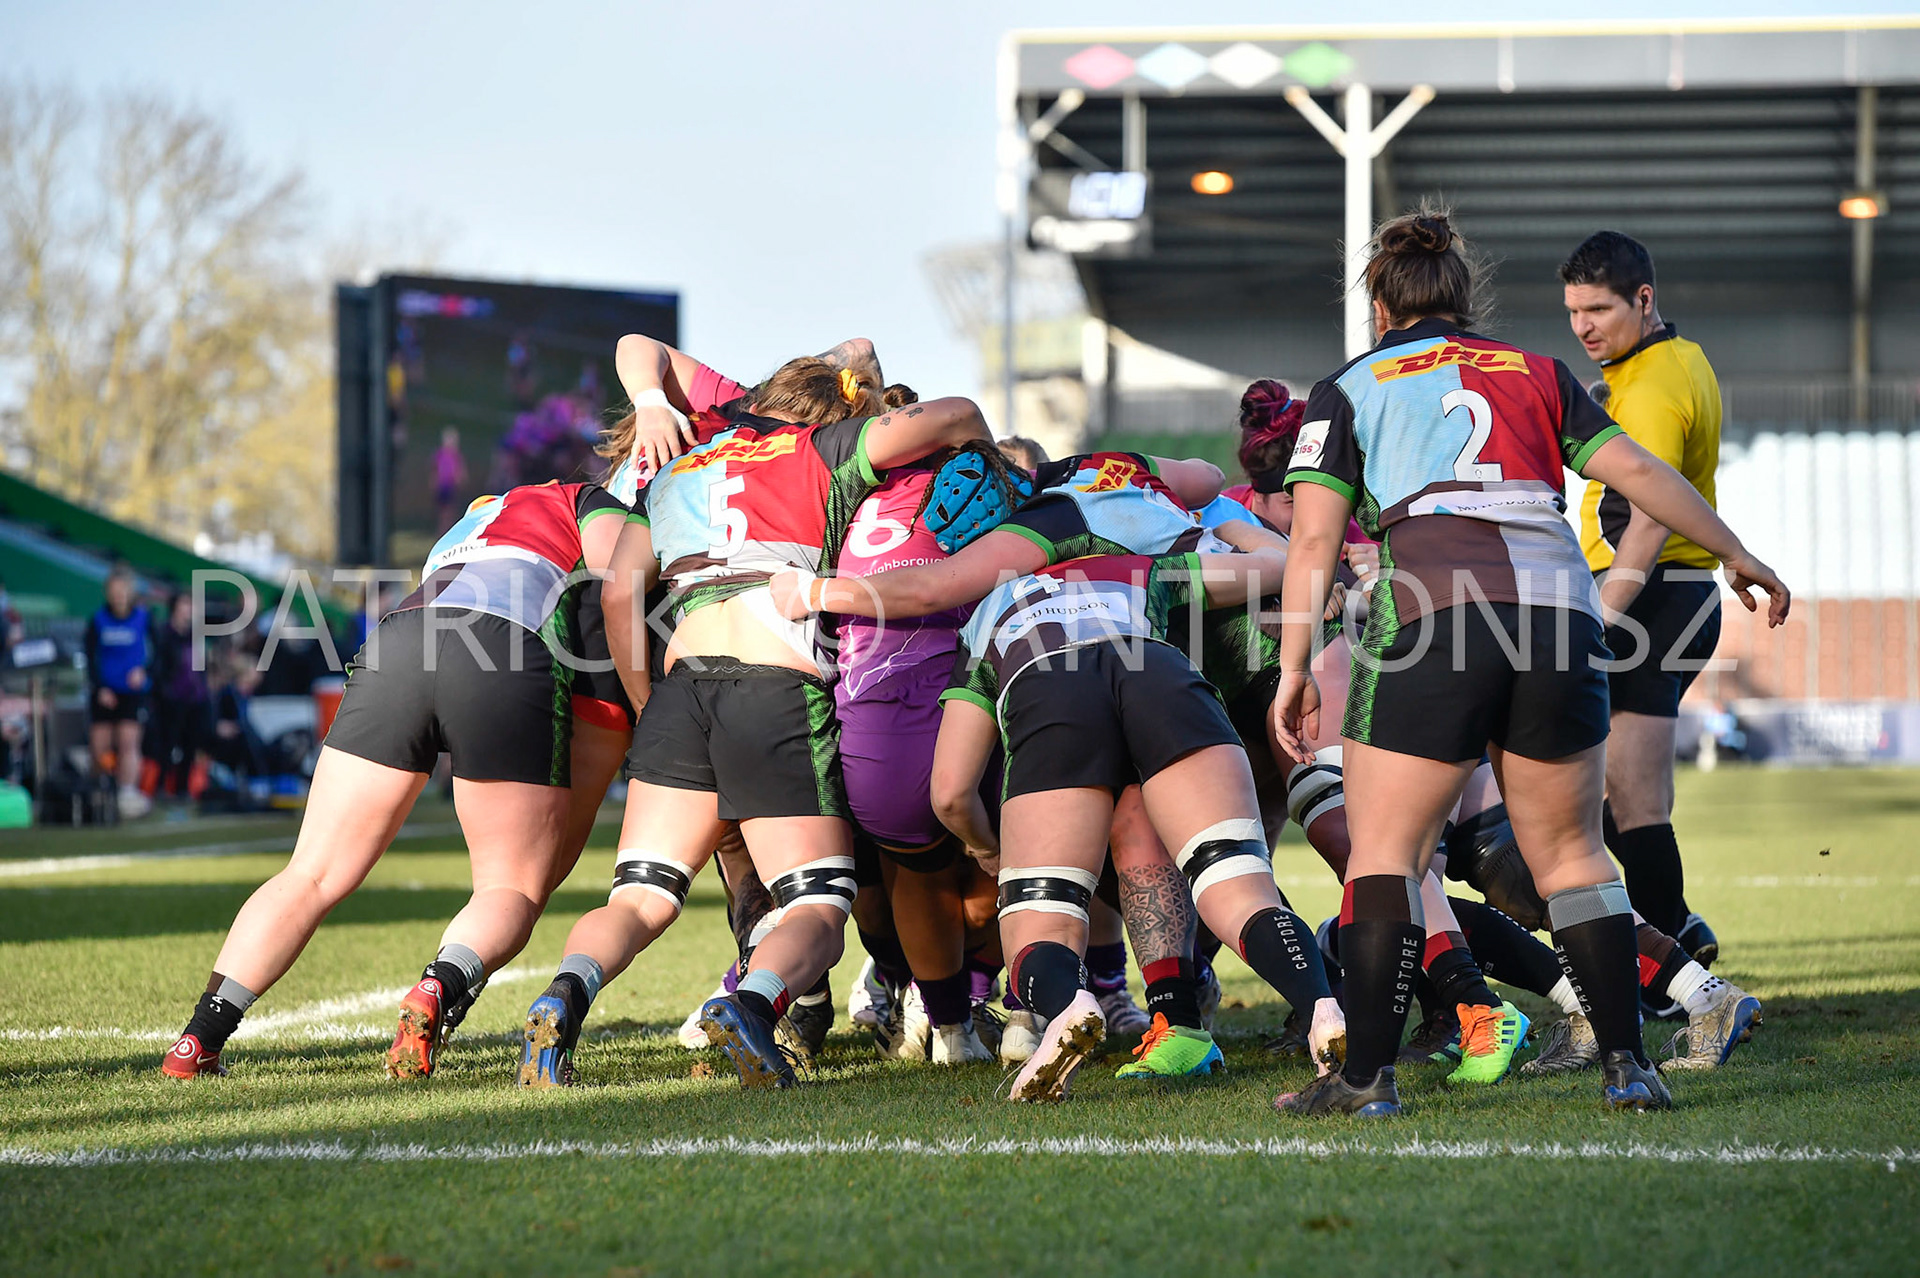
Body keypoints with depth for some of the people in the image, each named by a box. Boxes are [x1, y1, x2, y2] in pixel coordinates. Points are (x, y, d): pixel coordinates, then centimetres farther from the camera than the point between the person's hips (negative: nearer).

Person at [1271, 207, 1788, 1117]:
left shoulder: (1348, 389, 16)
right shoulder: (1535, 373, 23)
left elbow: (1314, 536, 6)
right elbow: (1636, 472, 18)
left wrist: (1294, 668, 5)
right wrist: (1738, 555, 29)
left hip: (1429, 609, -3)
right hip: (1558, 606, 3)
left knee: (1386, 849, 3)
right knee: (1570, 852, 14)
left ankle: (1367, 1075, -4)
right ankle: (1626, 1065, 9)